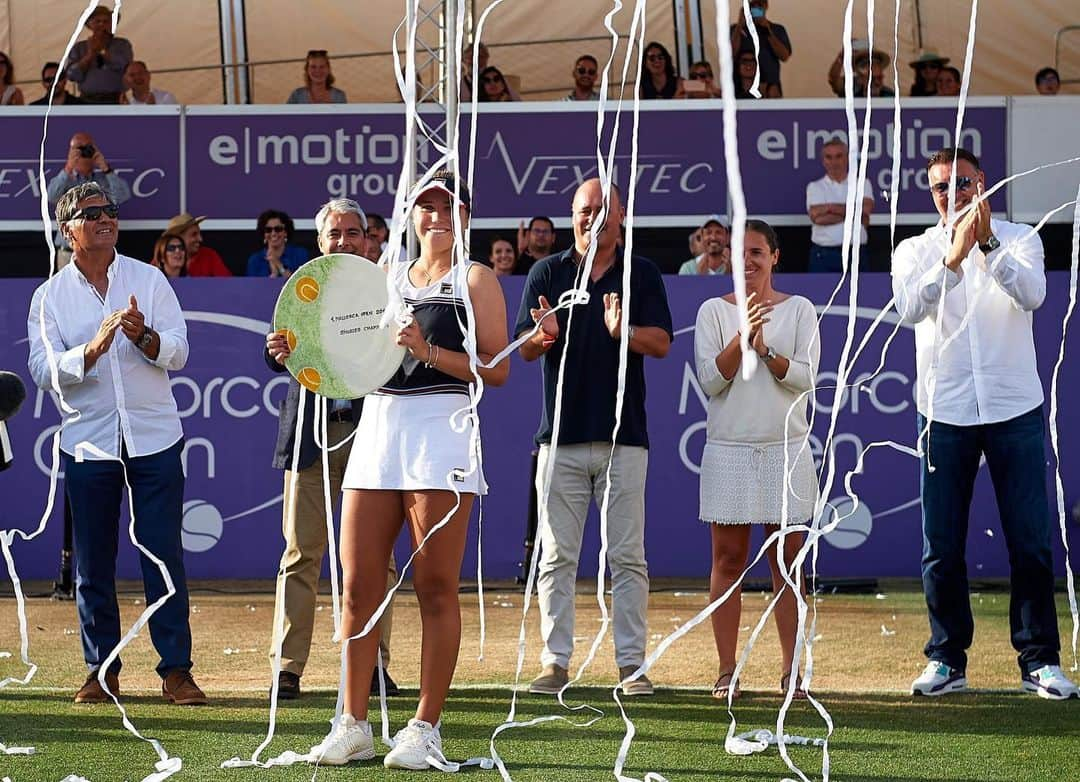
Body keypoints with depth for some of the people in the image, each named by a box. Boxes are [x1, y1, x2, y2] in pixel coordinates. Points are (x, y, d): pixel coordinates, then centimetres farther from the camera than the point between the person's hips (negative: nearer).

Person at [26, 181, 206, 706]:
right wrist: (93, 348, -23)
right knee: (93, 562, 4)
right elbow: (44, 371, -7)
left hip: (154, 439, 0)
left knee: (164, 555, -3)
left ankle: (176, 669, 1)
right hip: (88, 442, 0)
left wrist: (143, 336, -20)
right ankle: (101, 668, 14)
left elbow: (177, 353, 0)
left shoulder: (149, 279, 6)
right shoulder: (50, 296, 4)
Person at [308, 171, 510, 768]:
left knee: (436, 589, -4)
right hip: (377, 427, 5)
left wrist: (430, 351, -16)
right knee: (358, 586, 1)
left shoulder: (475, 280, 4)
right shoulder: (386, 278, 19)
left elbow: (497, 368, -5)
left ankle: (426, 728, 1)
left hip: (443, 433, -5)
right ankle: (353, 725, 8)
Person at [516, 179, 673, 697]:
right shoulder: (548, 273, 8)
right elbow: (524, 348, 3)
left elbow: (661, 342, -3)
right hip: (561, 433, 1)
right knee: (557, 556, 1)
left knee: (628, 557, 0)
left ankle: (632, 664, 3)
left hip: (623, 435, -1)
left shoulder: (642, 275, 7)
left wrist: (623, 331, -23)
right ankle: (556, 662, 5)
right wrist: (545, 337, -21)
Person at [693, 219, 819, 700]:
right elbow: (710, 380, -4)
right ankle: (727, 670, 3)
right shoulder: (713, 311, 6)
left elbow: (806, 377, -3)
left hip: (786, 449, 0)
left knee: (787, 560, 0)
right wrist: (742, 337, -17)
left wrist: (766, 349, -17)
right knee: (728, 559, 0)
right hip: (728, 449, 0)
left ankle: (791, 670, 3)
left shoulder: (799, 310, 7)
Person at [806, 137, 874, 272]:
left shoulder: (862, 184, 10)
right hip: (823, 254, -1)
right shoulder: (815, 187, 7)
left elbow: (866, 208, -11)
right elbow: (817, 217, -10)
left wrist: (831, 207, -9)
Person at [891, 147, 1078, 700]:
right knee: (941, 547, 4)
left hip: (1015, 409, -1)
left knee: (1031, 541, -1)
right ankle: (947, 660, 13)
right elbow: (910, 308, -15)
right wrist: (954, 256, -29)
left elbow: (1032, 295, -16)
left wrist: (988, 245, -29)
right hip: (945, 411, 1)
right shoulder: (914, 251, 6)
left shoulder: (1019, 240, 4)